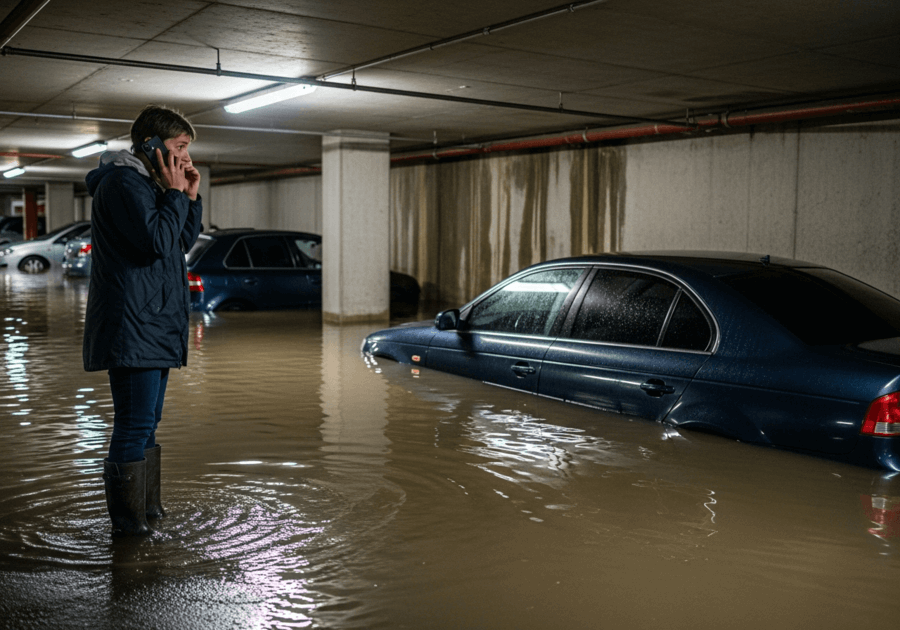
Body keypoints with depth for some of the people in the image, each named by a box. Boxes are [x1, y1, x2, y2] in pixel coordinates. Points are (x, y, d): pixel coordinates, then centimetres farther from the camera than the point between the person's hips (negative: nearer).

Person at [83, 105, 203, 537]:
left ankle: (148, 509, 27)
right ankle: (128, 525, 0)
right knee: (136, 425, -8)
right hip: (133, 326, -11)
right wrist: (175, 194, -12)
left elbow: (183, 243, 20)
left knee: (145, 424, 17)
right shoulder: (123, 182, -12)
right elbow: (157, 242, -23)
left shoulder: (147, 183, 20)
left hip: (154, 325, 11)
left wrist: (190, 197, 9)